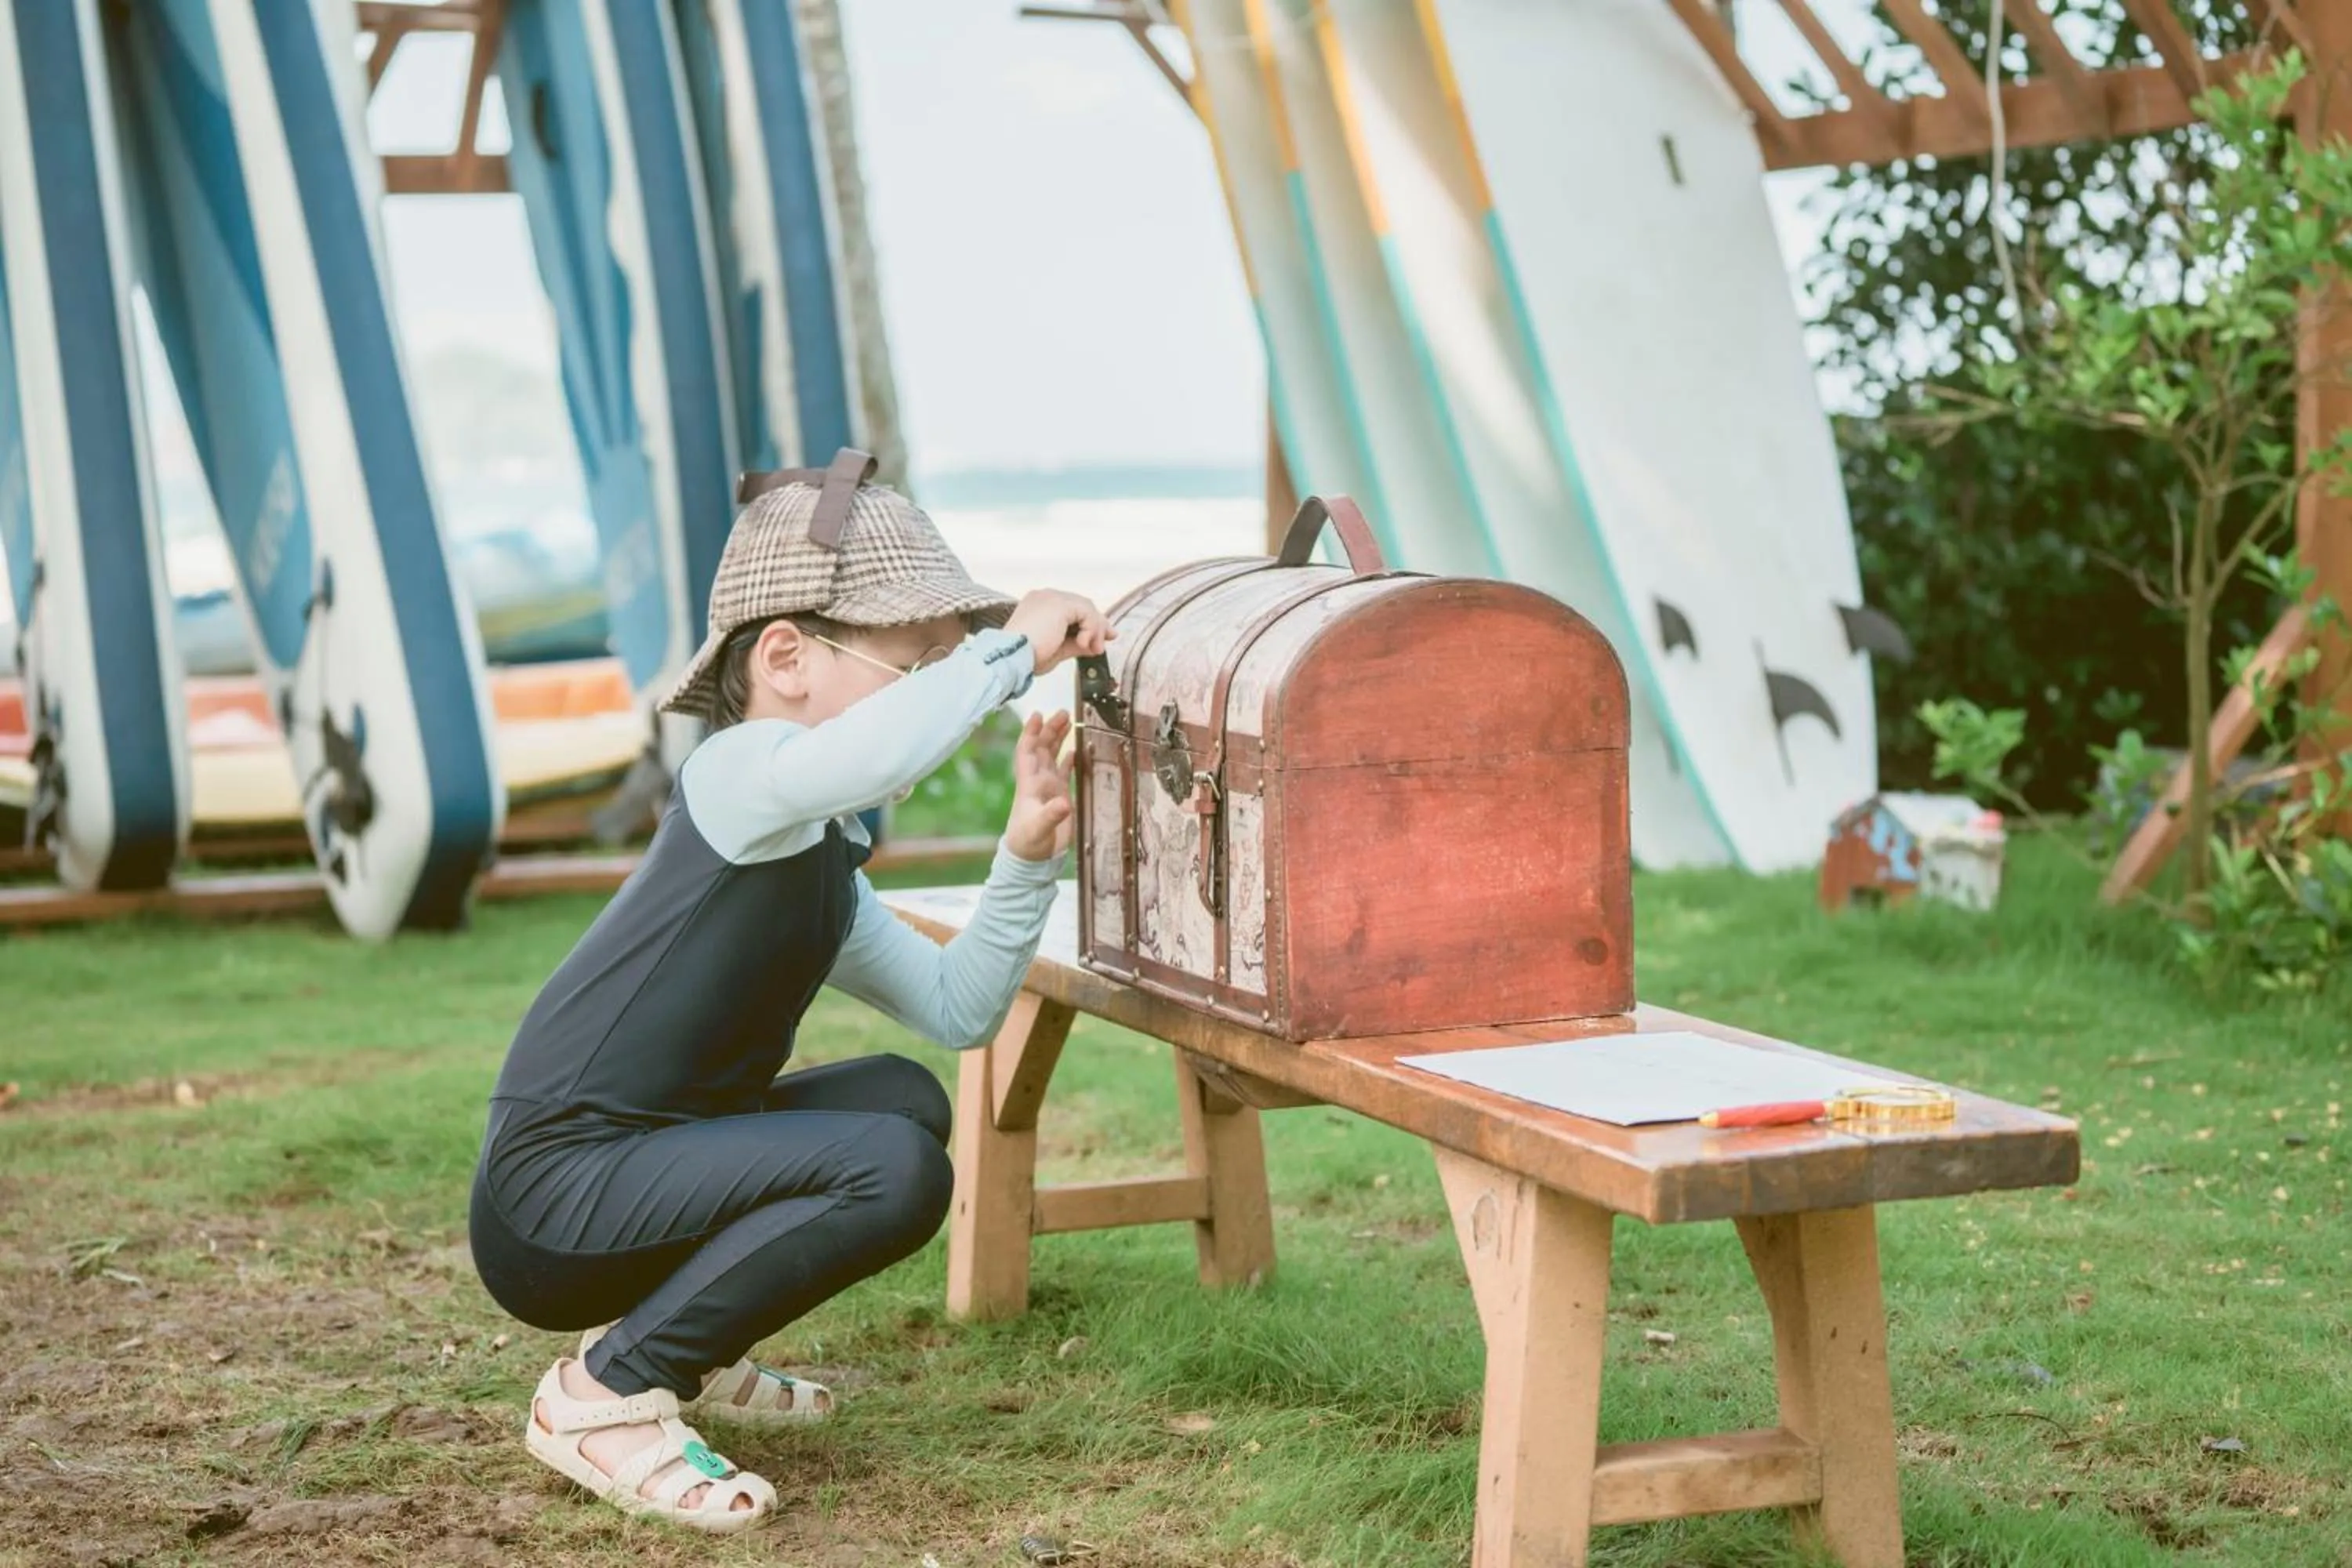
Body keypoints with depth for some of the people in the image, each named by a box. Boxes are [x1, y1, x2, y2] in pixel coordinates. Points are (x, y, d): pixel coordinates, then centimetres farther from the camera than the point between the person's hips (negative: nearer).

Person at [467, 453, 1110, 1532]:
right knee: (893, 1169, -20)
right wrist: (1011, 647, -26)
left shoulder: (822, 868, 16)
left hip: (644, 1165, 10)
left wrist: (1026, 855, 1)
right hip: (550, 1199, -10)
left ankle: (668, 1342, 17)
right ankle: (607, 1395, -10)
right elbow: (863, 758, -39)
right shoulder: (735, 777, -14)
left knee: (906, 1100, 14)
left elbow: (957, 1011, 12)